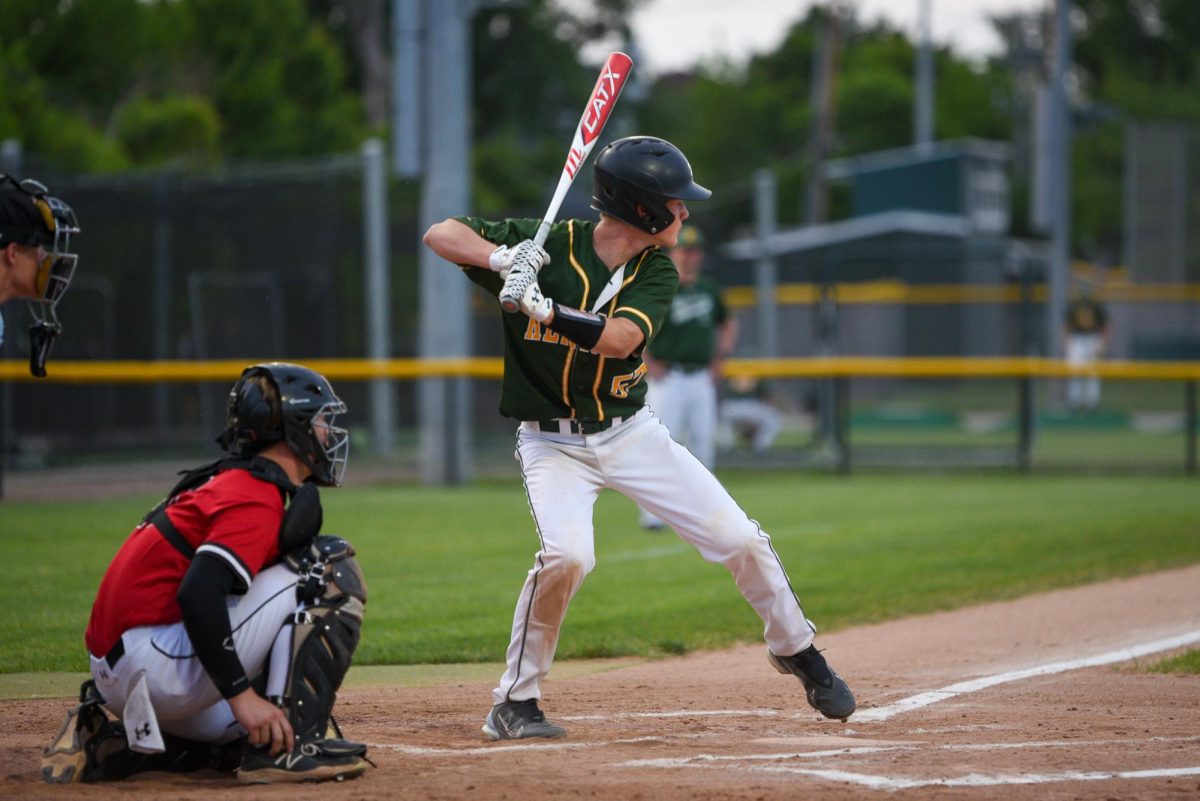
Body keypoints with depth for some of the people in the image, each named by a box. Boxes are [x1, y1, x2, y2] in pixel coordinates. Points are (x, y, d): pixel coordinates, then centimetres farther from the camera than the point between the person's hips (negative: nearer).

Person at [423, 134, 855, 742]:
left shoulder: (657, 273, -6)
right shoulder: (546, 246, -14)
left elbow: (619, 338, -26)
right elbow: (440, 234, -14)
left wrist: (544, 308, -40)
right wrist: (502, 259, -33)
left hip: (631, 434, 4)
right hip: (552, 441, -4)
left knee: (740, 540, 0)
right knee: (566, 554, -30)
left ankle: (795, 650, 27)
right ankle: (514, 702, -12)